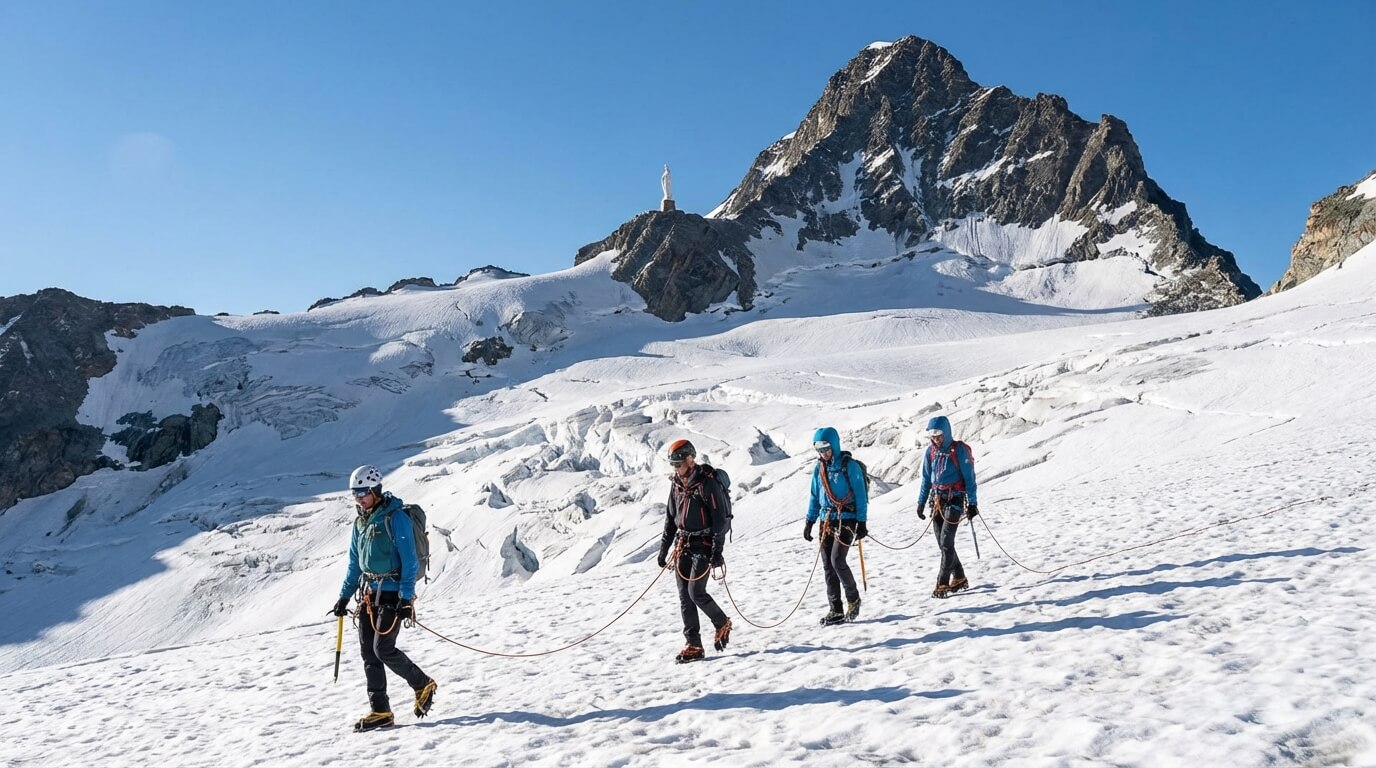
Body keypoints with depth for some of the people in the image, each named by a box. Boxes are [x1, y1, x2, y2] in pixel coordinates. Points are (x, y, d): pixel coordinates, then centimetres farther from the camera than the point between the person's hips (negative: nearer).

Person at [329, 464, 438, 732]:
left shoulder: (396, 518, -12)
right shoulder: (360, 522, 12)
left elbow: (409, 560, -15)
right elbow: (354, 562, 20)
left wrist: (406, 597, -19)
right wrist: (344, 596, 17)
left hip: (392, 593, -8)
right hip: (368, 593, 8)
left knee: (383, 649, -10)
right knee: (368, 652, 5)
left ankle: (423, 684, 12)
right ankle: (380, 711, 11)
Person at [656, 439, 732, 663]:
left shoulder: (707, 483, -13)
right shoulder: (676, 484, 10)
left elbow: (720, 518, -14)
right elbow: (670, 518, 18)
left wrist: (717, 551, -18)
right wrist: (663, 548, 16)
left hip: (703, 545, -7)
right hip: (683, 546, 7)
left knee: (696, 592, -12)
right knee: (684, 596, 3)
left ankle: (722, 623, 15)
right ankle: (693, 646, 8)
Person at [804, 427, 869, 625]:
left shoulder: (849, 466, -8)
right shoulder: (819, 468, 11)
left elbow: (860, 495, -7)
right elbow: (815, 496, 18)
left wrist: (861, 523, -10)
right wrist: (809, 521, 13)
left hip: (846, 519, -6)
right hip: (826, 520, 6)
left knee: (837, 561, -15)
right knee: (828, 565, 3)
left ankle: (853, 599, 8)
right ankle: (836, 610, 10)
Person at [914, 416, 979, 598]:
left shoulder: (959, 450, -9)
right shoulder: (931, 452, 7)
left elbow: (969, 478, -7)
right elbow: (927, 479, 15)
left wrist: (972, 503, -10)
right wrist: (921, 502, 13)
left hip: (955, 499, -6)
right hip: (937, 500, 6)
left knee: (946, 542, -10)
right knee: (943, 543, 8)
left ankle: (942, 583, -8)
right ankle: (959, 578, 21)